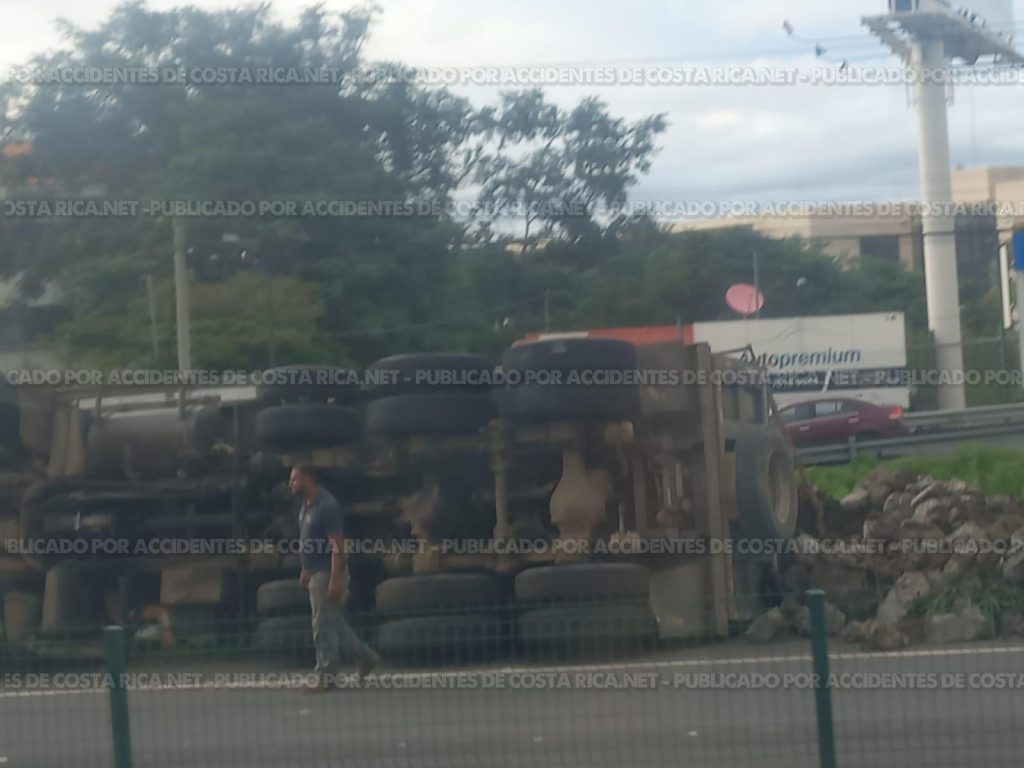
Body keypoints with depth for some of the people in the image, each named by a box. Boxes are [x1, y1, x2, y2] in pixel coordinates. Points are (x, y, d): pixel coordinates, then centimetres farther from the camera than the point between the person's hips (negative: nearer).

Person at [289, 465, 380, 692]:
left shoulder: (327, 506, -20)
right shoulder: (306, 505, 10)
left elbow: (337, 544, -23)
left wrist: (335, 579, -27)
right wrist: (305, 570, 21)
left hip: (327, 573, -10)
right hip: (315, 572, 10)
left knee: (323, 625, -4)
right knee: (333, 622, 15)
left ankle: (326, 675, 4)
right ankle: (366, 657, 24)